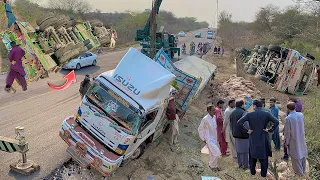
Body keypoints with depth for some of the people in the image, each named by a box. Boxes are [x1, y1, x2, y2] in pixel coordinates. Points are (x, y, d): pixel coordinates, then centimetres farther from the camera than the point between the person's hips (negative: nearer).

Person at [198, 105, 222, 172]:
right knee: (217, 153, -10)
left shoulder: (214, 117, 3)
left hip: (214, 138, 7)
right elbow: (200, 129, -11)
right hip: (209, 139, -7)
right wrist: (203, 139, -8)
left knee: (212, 153, 18)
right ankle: (212, 165, 8)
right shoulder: (205, 119, -19)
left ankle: (214, 165, 32)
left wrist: (216, 137, 16)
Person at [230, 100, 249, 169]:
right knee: (245, 149, 4)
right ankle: (245, 165, 11)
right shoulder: (243, 112, -18)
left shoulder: (232, 113, 7)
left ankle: (240, 164, 22)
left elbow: (231, 124, 13)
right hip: (243, 134, -7)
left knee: (238, 149, 15)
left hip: (236, 134, 7)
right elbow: (245, 124, -21)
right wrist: (248, 132, -10)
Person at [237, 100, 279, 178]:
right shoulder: (266, 114, -7)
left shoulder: (249, 114, -8)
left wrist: (247, 130, -7)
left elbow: (239, 122, -14)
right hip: (263, 139, 0)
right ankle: (264, 174, 20)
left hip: (253, 139, 0)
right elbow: (276, 122, -15)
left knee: (252, 156, 18)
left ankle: (252, 172, 28)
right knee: (264, 158, 13)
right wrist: (270, 130, -7)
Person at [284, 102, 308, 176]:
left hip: (294, 141, -5)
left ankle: (299, 172, 26)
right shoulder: (301, 115, -9)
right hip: (302, 139, 5)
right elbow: (302, 126, 3)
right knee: (302, 154, 22)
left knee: (296, 156, 11)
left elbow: (287, 132, -17)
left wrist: (286, 142, -5)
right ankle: (303, 170, 39)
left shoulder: (288, 118, -24)